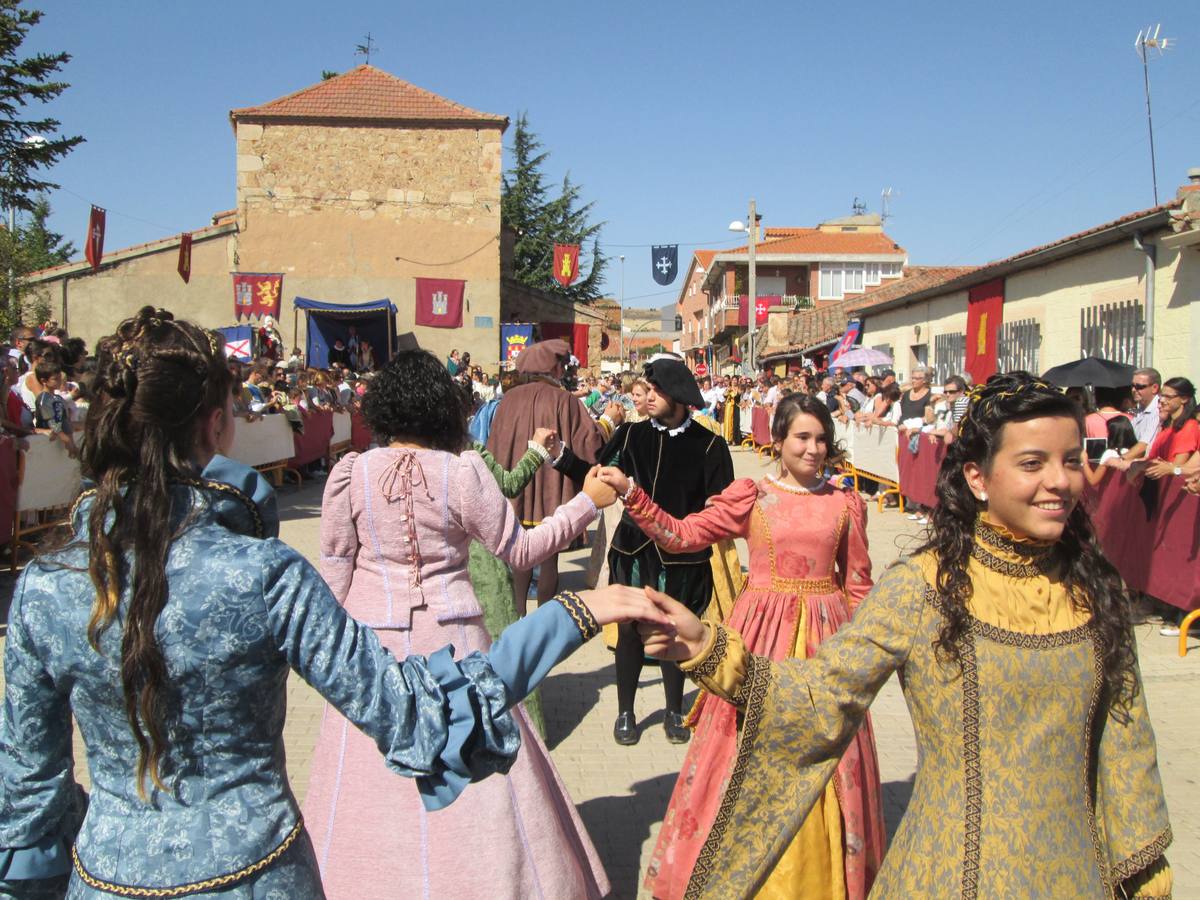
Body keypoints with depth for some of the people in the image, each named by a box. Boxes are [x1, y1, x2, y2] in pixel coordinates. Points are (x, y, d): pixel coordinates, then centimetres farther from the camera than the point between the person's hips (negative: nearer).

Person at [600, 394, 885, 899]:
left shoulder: (847, 504, 5)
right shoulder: (751, 495, -1)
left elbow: (858, 584, 10)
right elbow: (681, 535, -8)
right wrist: (631, 494, -18)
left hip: (827, 635, 2)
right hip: (764, 633, -1)